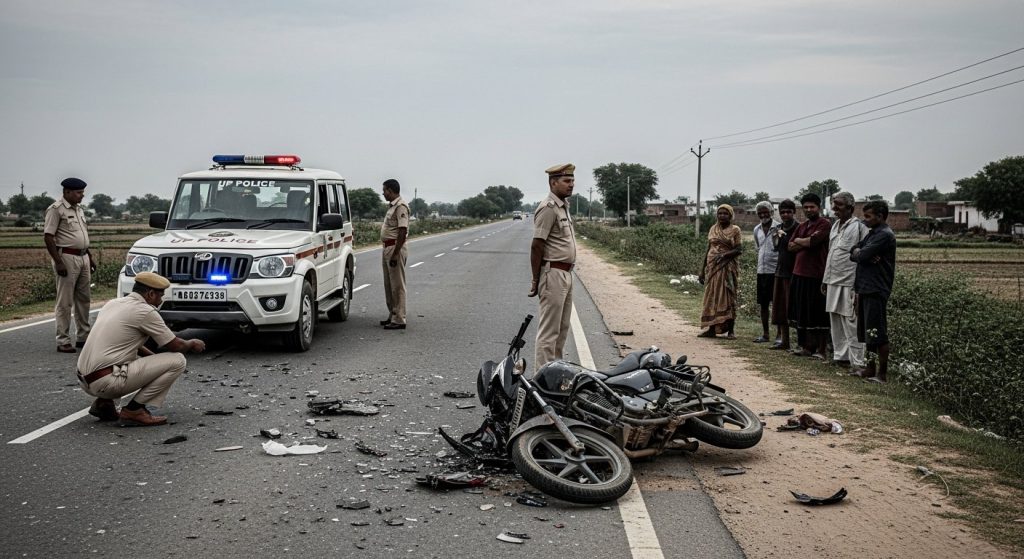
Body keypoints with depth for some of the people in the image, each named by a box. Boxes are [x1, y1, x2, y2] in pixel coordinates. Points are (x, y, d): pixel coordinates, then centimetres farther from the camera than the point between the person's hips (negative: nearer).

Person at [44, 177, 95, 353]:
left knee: (84, 299, 12)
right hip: (67, 258, -8)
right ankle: (63, 341, -1)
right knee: (65, 302, -5)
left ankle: (83, 337, 21)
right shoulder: (56, 209, -9)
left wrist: (90, 258, 20)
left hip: (83, 257, 8)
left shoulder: (79, 209, 16)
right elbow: (48, 237, -14)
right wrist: (58, 262, -19)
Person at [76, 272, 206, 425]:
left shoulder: (113, 303, 17)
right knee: (177, 361, -5)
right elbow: (175, 346, 0)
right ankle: (134, 410, -5)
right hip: (107, 382, -9)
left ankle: (103, 403, 16)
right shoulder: (145, 311, -8)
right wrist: (192, 344, 20)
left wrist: (154, 357, 31)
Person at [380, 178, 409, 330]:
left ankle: (399, 320, -4)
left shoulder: (401, 206, -16)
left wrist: (395, 254, -24)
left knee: (397, 285, -6)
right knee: (389, 285, 14)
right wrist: (387, 252, 18)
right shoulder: (391, 206, 16)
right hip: (387, 248, 10)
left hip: (395, 248, -10)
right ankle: (392, 316, 22)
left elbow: (402, 232, -21)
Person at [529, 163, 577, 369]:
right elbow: (537, 245, -18)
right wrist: (535, 281, -18)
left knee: (562, 329, 16)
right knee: (549, 330, -7)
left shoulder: (563, 207, 16)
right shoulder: (548, 208, -15)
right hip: (553, 274, -10)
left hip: (565, 274, 10)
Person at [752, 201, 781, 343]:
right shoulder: (757, 230, 11)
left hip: (775, 270, -6)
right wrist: (761, 262, 14)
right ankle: (765, 334, 19)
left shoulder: (779, 228, -8)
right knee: (763, 304, 10)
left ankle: (779, 334, 3)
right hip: (761, 271, 6)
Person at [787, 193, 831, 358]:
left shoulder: (824, 225, -7)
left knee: (819, 315, -3)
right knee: (802, 313, 11)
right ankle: (805, 346, 19)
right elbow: (790, 246, 10)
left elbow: (811, 241, -20)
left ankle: (820, 350, 1)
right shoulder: (802, 226, 18)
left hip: (816, 276, -8)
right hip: (799, 273, 8)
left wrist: (798, 240, 0)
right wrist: (806, 243, -7)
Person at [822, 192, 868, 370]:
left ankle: (857, 361, -3)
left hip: (849, 283, -8)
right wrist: (826, 278, 20)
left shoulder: (857, 227, -11)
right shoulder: (835, 225, 15)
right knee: (835, 321, 13)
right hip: (833, 281, 8)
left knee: (851, 322, -7)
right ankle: (840, 356, 22)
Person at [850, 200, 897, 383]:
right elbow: (854, 251, 11)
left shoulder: (884, 235, -13)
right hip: (865, 288, 10)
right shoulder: (872, 233, 18)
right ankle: (871, 368, 23)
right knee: (867, 333, 15)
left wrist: (858, 254, 3)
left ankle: (882, 373, -3)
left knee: (878, 334, -7)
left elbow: (861, 256, -19)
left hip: (876, 290, -10)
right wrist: (860, 254, -10)